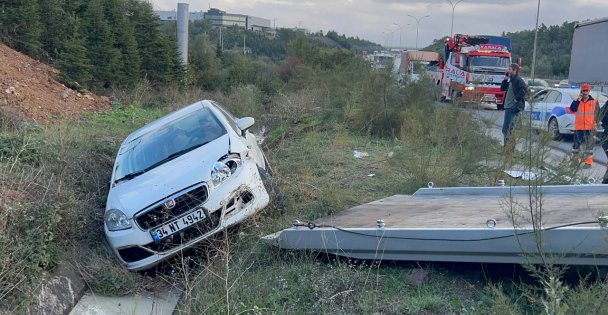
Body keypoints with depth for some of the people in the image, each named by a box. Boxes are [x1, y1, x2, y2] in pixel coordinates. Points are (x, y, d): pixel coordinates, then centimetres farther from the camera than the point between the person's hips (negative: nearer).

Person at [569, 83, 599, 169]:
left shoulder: (594, 102, 3)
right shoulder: (576, 101, 5)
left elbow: (597, 114, 6)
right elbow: (572, 109, -13)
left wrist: (596, 125, -1)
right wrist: (578, 100, -18)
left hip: (590, 127, -1)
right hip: (578, 127, 1)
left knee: (589, 145, -1)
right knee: (576, 143, 10)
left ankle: (588, 162, 3)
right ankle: (574, 159, 24)